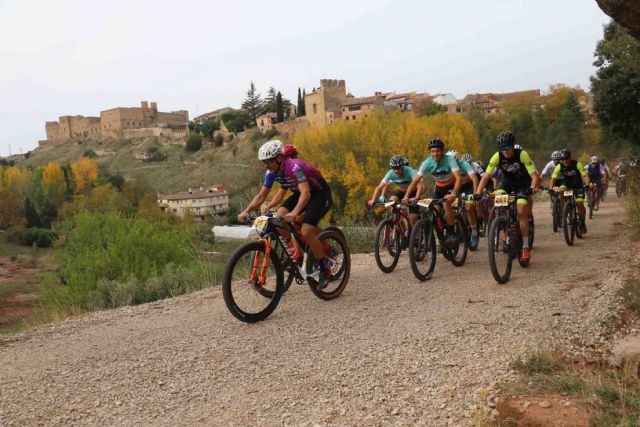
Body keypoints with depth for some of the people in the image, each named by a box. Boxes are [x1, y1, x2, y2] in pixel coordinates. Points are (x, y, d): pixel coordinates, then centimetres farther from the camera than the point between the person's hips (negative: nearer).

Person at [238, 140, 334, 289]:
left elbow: (306, 193, -43)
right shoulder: (271, 173, -9)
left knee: (306, 232, -23)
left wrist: (294, 213, -58)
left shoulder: (295, 167, -32)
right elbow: (261, 195, -2)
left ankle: (325, 267, -2)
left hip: (320, 194, -8)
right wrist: (246, 211, -16)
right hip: (300, 193, 8)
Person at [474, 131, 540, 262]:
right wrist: (477, 193, -37)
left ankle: (525, 247, -9)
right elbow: (486, 176, -24)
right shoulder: (497, 157, -22)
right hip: (507, 183, 3)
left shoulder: (522, 155, -28)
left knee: (521, 212, -17)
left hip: (523, 184, -3)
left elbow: (535, 176, -31)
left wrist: (532, 188, -51)